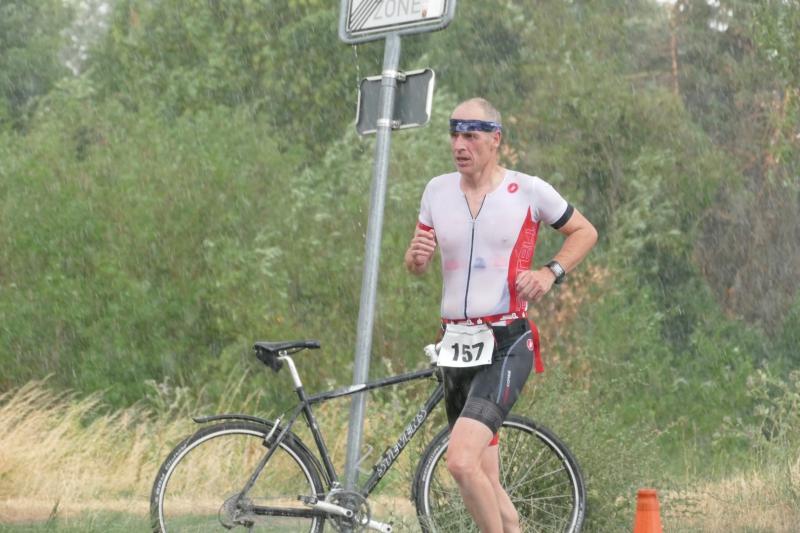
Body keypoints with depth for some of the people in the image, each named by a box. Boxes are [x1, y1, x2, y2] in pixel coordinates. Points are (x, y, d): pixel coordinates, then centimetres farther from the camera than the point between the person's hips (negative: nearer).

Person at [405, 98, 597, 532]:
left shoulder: (528, 191, -4)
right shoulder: (438, 190, 7)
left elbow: (585, 232, 11)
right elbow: (415, 266, 16)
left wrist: (551, 273, -6)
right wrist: (417, 255, -8)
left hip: (507, 346, -5)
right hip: (456, 346, 5)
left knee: (461, 461, -23)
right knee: (486, 481, 10)